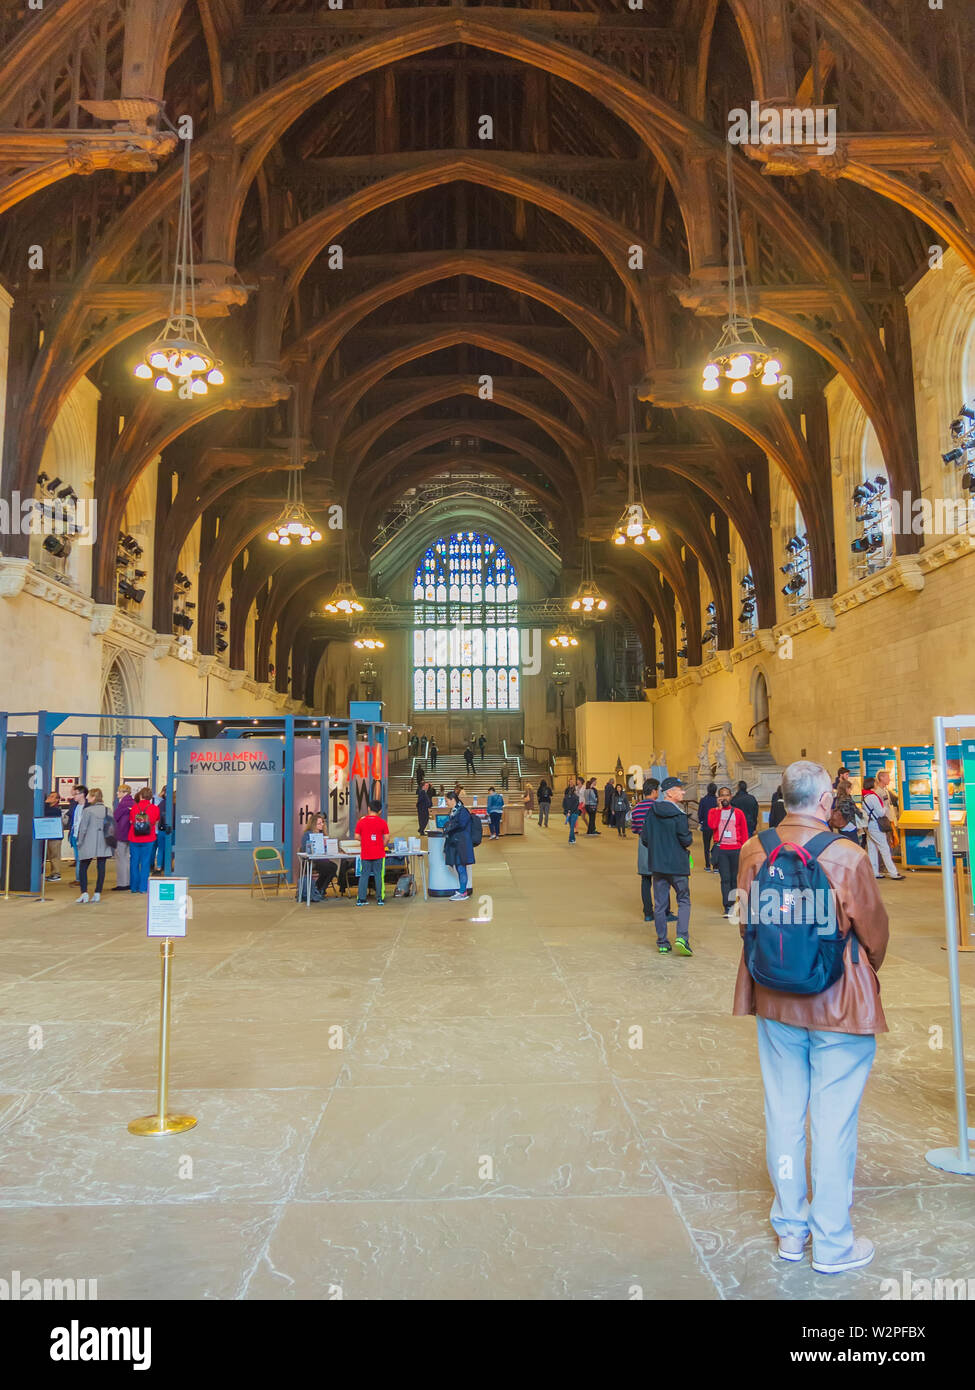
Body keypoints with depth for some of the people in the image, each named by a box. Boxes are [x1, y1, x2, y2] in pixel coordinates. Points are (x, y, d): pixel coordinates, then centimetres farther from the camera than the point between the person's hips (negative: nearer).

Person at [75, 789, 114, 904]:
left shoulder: (87, 810, -10)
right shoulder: (107, 810, 3)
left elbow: (83, 828, -8)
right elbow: (112, 826, 6)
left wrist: (80, 842, 3)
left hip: (89, 845, -4)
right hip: (103, 845, 4)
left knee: (82, 868, 8)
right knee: (101, 868, 6)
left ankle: (84, 893, 1)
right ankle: (97, 894, 7)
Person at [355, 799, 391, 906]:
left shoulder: (361, 822, -2)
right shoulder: (382, 822, -5)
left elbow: (357, 837, 1)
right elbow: (387, 838, -5)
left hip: (365, 854, 1)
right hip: (379, 854, -1)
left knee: (363, 876, 8)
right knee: (379, 876, 7)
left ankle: (360, 899, 8)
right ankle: (380, 899, 10)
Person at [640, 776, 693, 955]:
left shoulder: (651, 811, 2)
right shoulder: (679, 814, -14)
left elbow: (644, 839, 4)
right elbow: (686, 840, -16)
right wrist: (690, 839, 6)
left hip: (656, 864, 4)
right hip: (677, 864, -4)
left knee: (659, 904, 9)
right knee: (684, 900, 9)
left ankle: (662, 943, 12)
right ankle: (682, 937, -7)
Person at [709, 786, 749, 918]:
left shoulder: (738, 812, 7)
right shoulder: (713, 811, 5)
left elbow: (744, 832, 8)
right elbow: (712, 825, -14)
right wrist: (719, 808, -10)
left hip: (735, 850, 1)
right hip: (720, 850, -1)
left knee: (734, 877, 8)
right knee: (725, 878, -5)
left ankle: (731, 901, 24)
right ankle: (727, 907, -2)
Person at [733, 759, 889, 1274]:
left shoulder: (752, 853, -8)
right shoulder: (846, 857, -20)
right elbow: (875, 932, -7)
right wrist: (866, 971, 15)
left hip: (774, 1003, 4)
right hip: (839, 1007, -4)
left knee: (783, 1114, 16)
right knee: (833, 1124, 9)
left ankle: (789, 1229, 32)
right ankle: (832, 1245, 24)